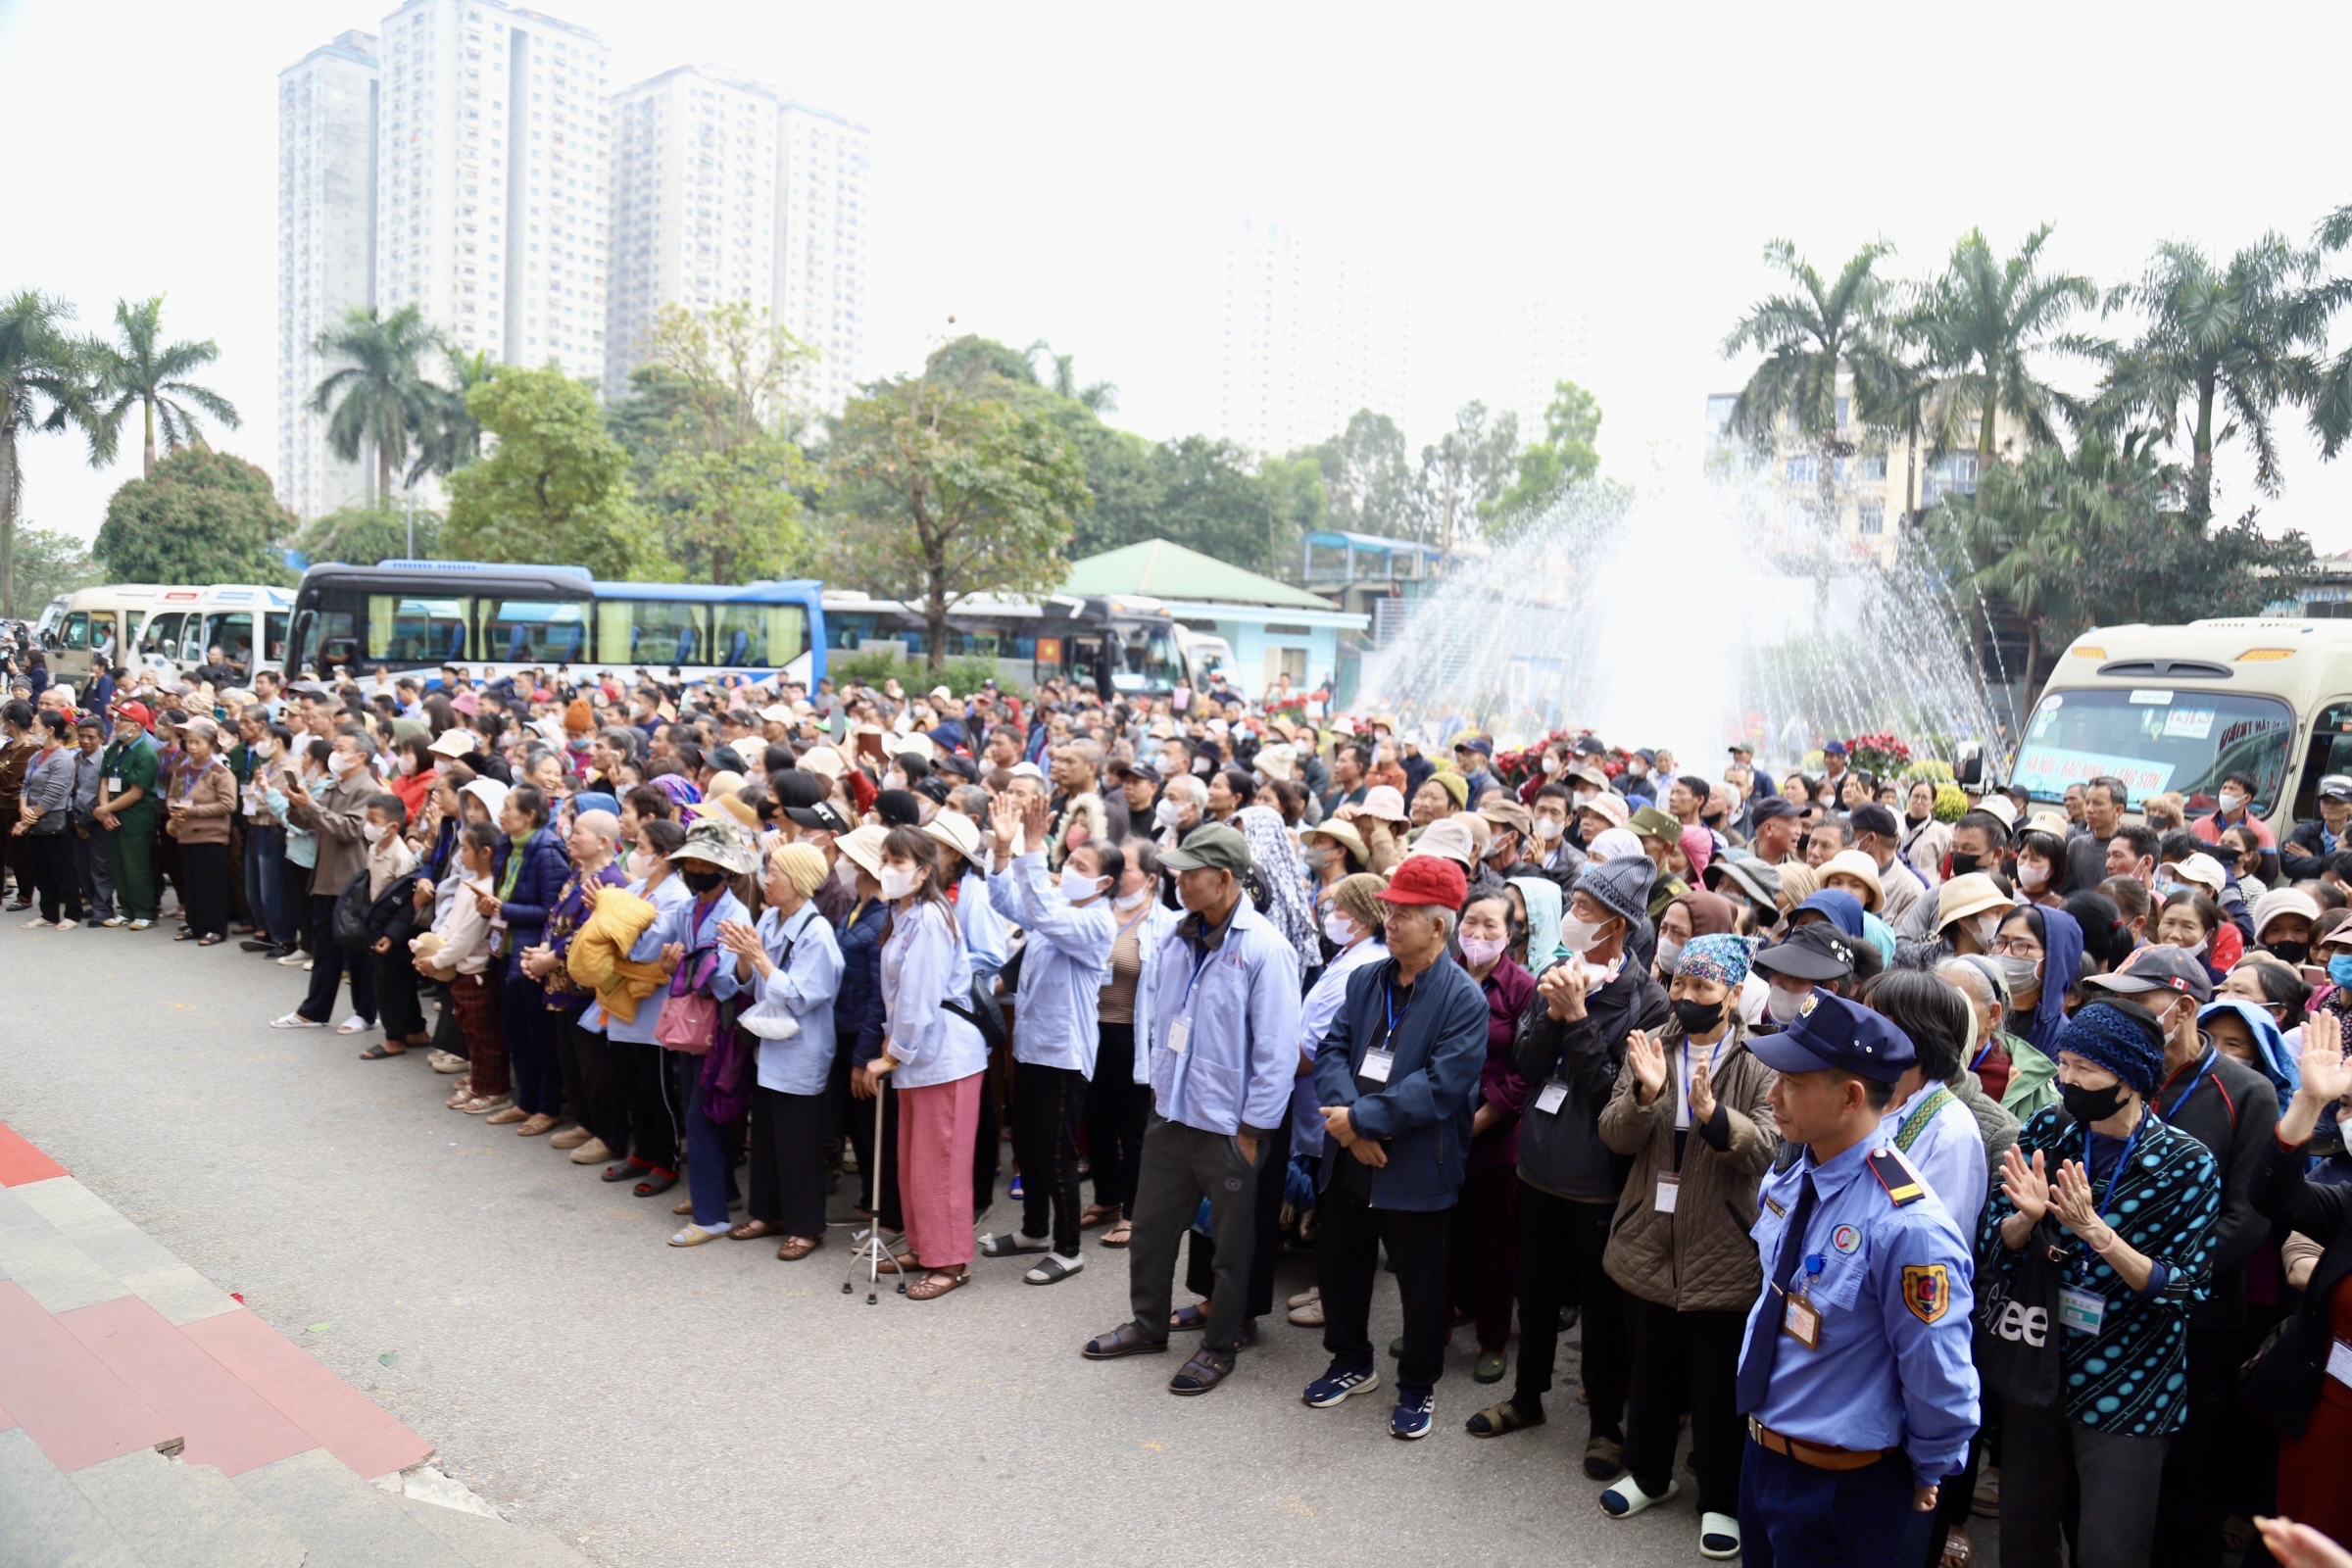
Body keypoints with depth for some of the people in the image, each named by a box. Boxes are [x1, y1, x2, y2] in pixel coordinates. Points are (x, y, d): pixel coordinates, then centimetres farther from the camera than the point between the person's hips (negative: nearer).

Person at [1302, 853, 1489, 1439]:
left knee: (1421, 1285, 10)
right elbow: (1332, 1050, 0)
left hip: (1416, 1167, -6)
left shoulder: (1464, 999, -14)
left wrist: (1362, 1118, -22)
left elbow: (1440, 1086, -21)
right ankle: (1351, 1363, 41)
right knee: (1339, 1267, 19)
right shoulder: (1365, 979, 5)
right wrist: (1348, 1123, -16)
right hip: (1349, 1159, 6)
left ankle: (1417, 1387, 31)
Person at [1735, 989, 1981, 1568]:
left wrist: (1927, 1474, -5)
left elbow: (1940, 1380, -20)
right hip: (1759, 1454, 7)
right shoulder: (1785, 1179, -5)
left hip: (1841, 1494, -7)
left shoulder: (1905, 1226, -30)